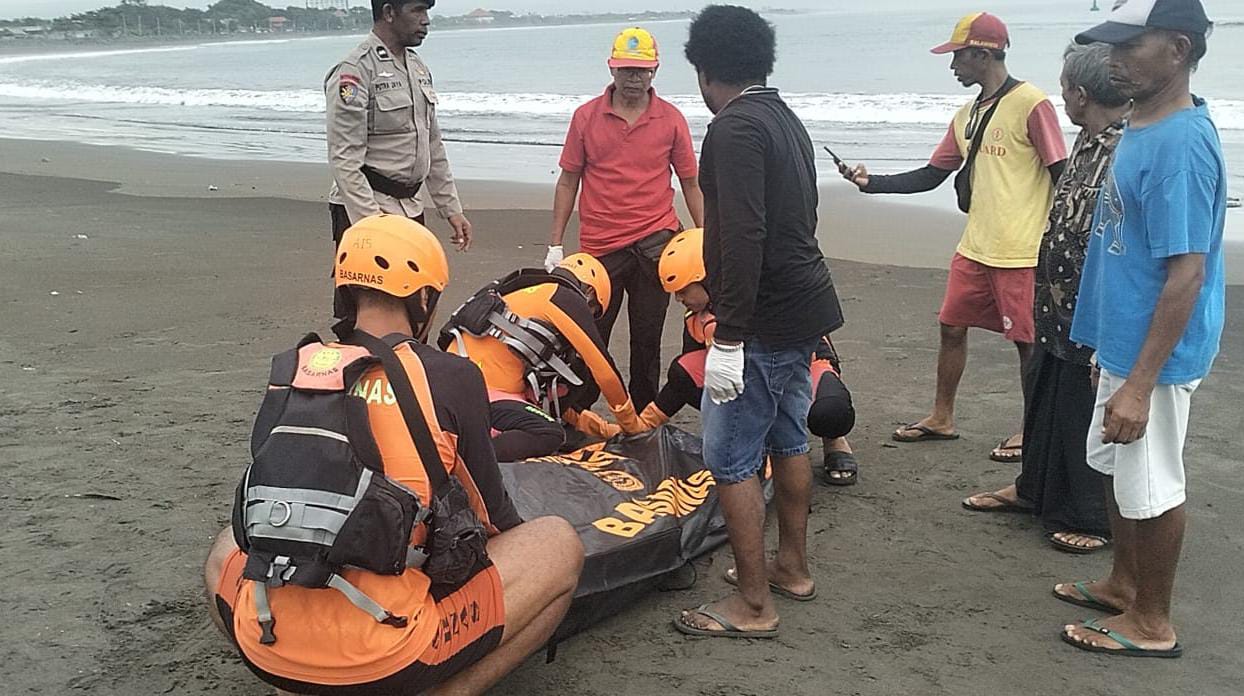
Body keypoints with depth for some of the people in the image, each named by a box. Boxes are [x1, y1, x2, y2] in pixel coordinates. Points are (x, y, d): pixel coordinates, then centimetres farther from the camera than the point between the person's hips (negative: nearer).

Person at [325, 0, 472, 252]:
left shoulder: (419, 68, 14)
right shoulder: (353, 72, -14)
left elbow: (433, 147, 20)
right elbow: (344, 160, -19)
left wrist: (451, 209, 16)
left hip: (411, 209, 8)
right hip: (362, 212, -8)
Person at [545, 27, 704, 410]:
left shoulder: (671, 119, 2)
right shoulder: (586, 116, 2)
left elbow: (691, 184, 7)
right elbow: (568, 181, 6)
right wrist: (555, 244, 3)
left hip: (656, 243, 0)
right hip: (601, 246, 0)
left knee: (647, 338, 8)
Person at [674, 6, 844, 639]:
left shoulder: (735, 129, -16)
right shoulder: (786, 120, 14)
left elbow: (743, 238, -25)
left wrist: (727, 337, -25)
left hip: (763, 322, -10)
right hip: (805, 306, 10)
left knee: (730, 458, -3)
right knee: (788, 440, 19)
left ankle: (753, 604, 4)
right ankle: (792, 566, 33)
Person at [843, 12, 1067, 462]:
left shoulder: (1030, 105, -12)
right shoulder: (967, 116, 12)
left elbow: (1062, 177, -12)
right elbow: (930, 176, 16)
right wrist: (871, 183, 6)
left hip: (1021, 254, -8)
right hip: (975, 248, 8)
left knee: (1027, 341, 4)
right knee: (952, 327, 13)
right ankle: (942, 417, 28)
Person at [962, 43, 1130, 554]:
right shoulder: (1089, 141, 9)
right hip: (1059, 304, 10)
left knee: (1086, 413, 4)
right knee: (1044, 399, 22)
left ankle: (1093, 517, 21)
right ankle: (1035, 488, 40)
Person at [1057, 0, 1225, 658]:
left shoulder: (1180, 143, -24)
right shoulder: (1140, 128, 6)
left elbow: (1187, 274, -26)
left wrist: (1139, 383, -25)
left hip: (1153, 355, -10)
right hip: (1121, 339, 10)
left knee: (1151, 486, 5)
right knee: (1115, 466, 22)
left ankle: (1151, 622, 23)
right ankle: (1124, 585, 41)